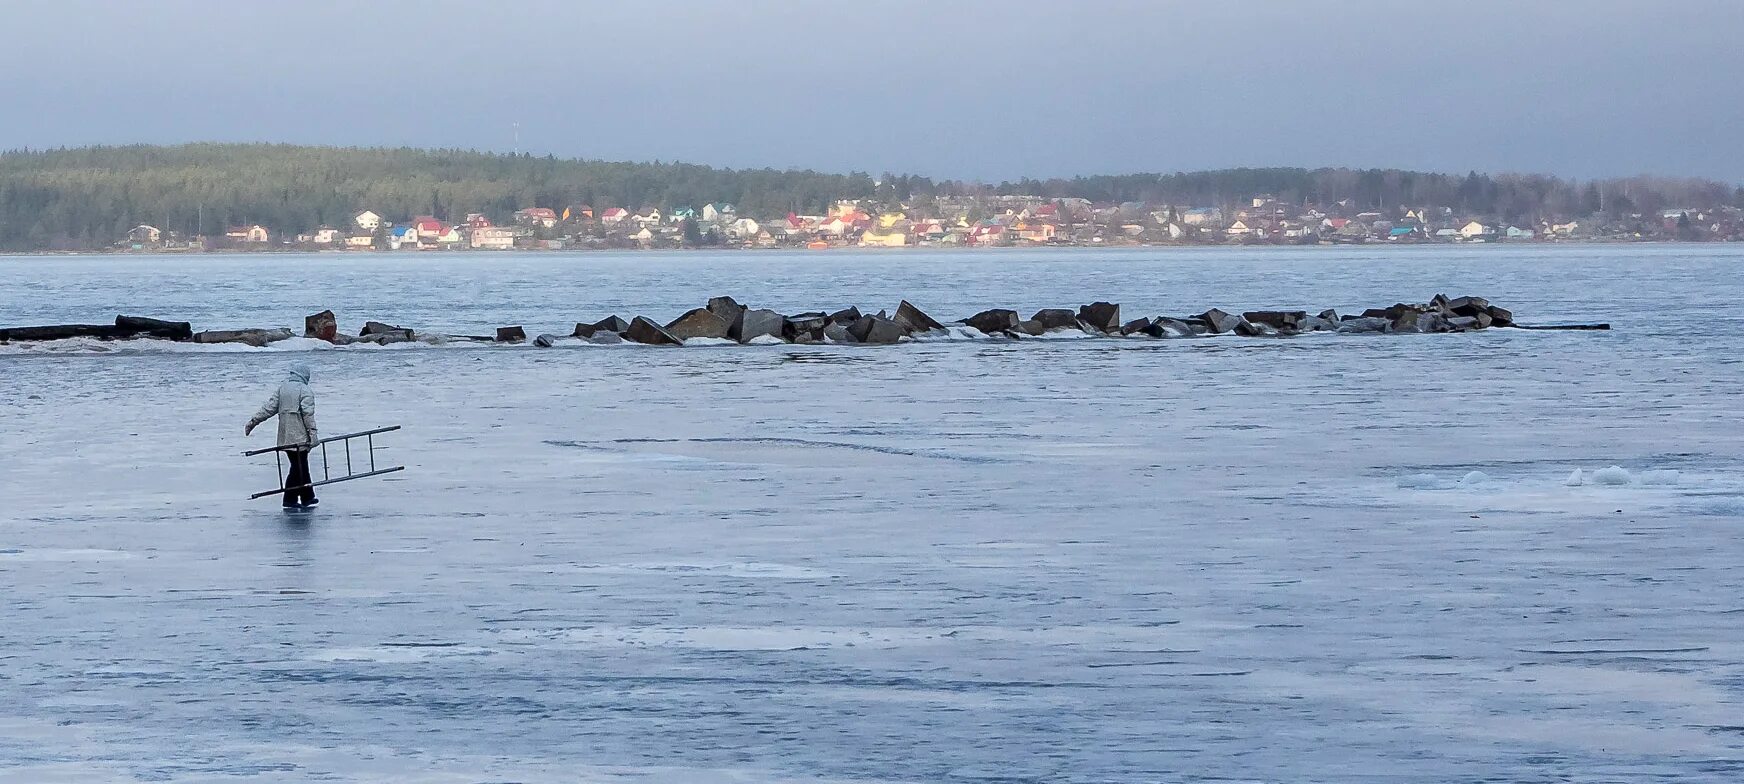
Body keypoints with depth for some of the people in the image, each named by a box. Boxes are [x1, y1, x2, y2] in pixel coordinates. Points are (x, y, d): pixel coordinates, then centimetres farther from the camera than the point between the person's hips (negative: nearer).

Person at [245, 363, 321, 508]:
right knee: (298, 468, -1)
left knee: (302, 467, 15)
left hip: (285, 438, 7)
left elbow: (269, 408, 10)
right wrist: (313, 434, -17)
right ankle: (290, 500, -1)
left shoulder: (282, 388, 12)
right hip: (299, 438, -7)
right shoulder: (305, 391, -8)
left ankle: (307, 497, 20)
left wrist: (253, 421, 15)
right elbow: (308, 414, -15)